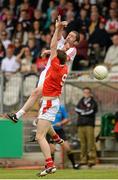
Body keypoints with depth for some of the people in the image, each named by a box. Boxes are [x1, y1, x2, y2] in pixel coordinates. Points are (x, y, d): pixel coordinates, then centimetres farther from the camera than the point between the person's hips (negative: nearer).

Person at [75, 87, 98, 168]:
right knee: (82, 142, 3)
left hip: (89, 124, -4)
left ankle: (92, 159, -11)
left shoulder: (93, 102, 7)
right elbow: (76, 109, 4)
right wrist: (86, 111, -7)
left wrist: (82, 112, 1)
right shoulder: (81, 102, 20)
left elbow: (91, 112, -7)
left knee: (90, 142, -10)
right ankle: (83, 159, 5)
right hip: (81, 124, 4)